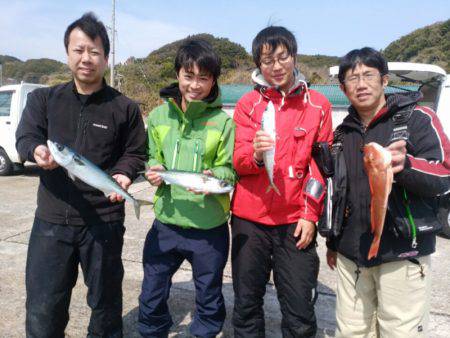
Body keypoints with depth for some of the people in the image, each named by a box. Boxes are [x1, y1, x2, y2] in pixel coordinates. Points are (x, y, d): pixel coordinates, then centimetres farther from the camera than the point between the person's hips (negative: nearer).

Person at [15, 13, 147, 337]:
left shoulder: (125, 107, 1)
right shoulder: (43, 99, 7)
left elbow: (135, 153, 4)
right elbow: (25, 137, -1)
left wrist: (123, 174, -17)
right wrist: (37, 149, -25)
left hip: (104, 220, -1)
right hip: (51, 219, 2)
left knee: (106, 300, 15)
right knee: (42, 306, 11)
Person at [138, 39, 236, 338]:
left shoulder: (223, 121, -6)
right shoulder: (159, 115, 2)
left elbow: (230, 169, -4)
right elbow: (151, 157, 10)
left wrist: (214, 177, -24)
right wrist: (153, 171, -11)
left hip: (209, 226, -2)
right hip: (166, 222, 2)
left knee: (209, 298, 17)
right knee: (152, 297, 15)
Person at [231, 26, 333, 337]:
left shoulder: (318, 105, 3)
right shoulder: (248, 104, 3)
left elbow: (321, 165, 4)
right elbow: (238, 162, -4)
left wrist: (310, 214, -3)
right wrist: (255, 154, -26)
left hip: (296, 222, 0)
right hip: (250, 219, 1)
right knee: (247, 304, 13)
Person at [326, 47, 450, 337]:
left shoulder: (417, 118, -2)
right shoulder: (343, 132, 13)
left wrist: (406, 166, -31)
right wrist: (333, 242, 20)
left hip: (403, 253, -4)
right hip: (351, 254, 5)